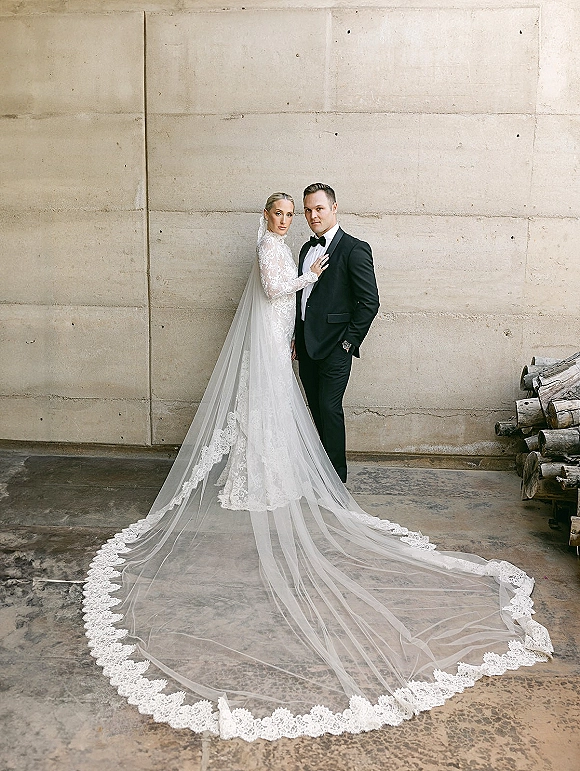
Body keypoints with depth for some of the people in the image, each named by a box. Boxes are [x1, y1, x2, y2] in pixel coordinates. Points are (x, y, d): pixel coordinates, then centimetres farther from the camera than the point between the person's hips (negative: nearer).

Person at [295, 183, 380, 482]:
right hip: (307, 345, 7)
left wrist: (349, 341, -12)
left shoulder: (355, 249, -9)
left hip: (334, 346, -7)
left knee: (330, 409, -4)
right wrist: (296, 339, 14)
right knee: (317, 409, 13)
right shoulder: (307, 248, 15)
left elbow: (370, 301, -12)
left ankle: (336, 476, 9)